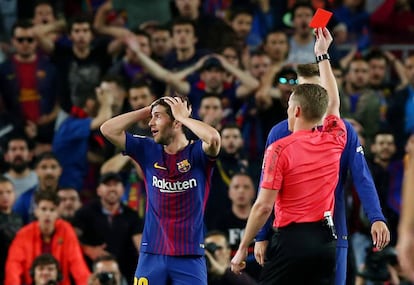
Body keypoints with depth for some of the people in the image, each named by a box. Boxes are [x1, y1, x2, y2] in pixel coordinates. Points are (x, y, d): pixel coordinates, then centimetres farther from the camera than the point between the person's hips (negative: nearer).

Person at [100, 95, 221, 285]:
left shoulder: (197, 153, -4)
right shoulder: (148, 151, 7)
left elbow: (213, 138, -27)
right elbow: (107, 130, 3)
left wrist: (183, 117, -13)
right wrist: (146, 111, 2)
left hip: (189, 255, -3)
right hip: (151, 254, 3)